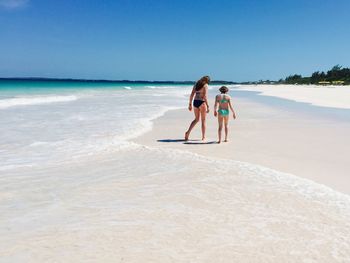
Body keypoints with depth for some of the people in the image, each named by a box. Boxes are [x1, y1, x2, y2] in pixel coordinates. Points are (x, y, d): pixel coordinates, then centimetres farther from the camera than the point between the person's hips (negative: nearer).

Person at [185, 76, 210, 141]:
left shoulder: (196, 84, 13)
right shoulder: (205, 85, -6)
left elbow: (192, 95, 9)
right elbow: (205, 96, -16)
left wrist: (190, 104, 12)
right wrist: (208, 106, -14)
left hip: (195, 102, 6)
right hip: (202, 102, -6)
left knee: (196, 119, 19)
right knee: (203, 121, 6)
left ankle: (188, 132, 2)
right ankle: (203, 137, 11)